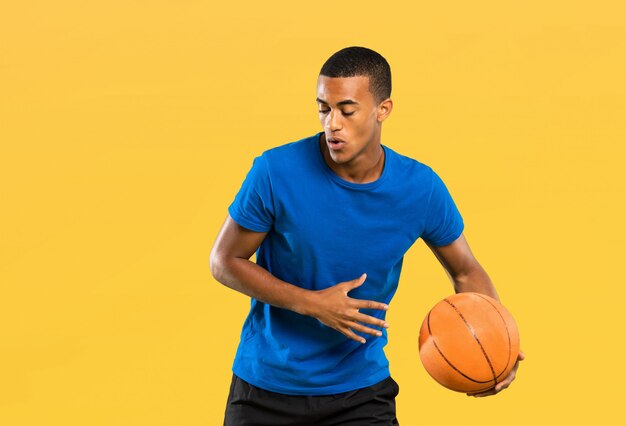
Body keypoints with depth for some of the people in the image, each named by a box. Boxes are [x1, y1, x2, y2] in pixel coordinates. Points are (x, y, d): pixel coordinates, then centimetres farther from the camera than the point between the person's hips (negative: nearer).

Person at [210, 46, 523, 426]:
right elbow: (224, 261, -8)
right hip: (266, 386, 0)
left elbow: (466, 271, 4)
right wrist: (311, 303, -20)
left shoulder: (421, 188, -11)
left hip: (361, 389, 1)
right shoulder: (276, 172, -18)